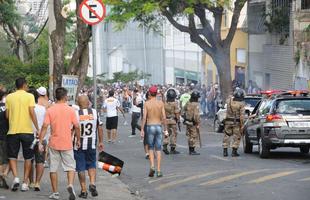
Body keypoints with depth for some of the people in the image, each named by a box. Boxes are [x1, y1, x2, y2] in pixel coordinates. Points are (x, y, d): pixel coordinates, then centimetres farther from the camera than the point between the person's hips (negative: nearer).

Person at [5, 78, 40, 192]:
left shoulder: (9, 97, 4)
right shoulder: (29, 96, -3)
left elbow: (7, 115, 4)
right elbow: (32, 113, -11)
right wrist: (37, 128, -6)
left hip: (13, 131, 1)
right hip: (27, 131, -1)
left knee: (12, 156, 10)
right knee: (28, 158, 10)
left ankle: (15, 178, -10)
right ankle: (25, 182, 9)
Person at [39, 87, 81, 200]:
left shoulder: (50, 110, -3)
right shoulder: (70, 110, -4)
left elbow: (45, 126, -9)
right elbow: (76, 126, -3)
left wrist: (40, 142, -6)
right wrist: (78, 140, 11)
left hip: (53, 144, 1)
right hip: (67, 144, -1)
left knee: (53, 168, 10)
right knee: (70, 166, 8)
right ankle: (70, 185, -17)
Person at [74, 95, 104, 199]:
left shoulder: (75, 114, -9)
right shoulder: (94, 113, -1)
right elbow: (100, 128, 5)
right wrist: (100, 142, 15)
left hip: (78, 145, -2)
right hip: (91, 144, 2)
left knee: (80, 168, 6)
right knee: (91, 165, 18)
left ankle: (83, 190, 7)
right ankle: (92, 183, -3)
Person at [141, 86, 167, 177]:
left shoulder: (147, 103, -5)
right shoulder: (161, 103, -1)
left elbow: (144, 117, -8)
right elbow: (164, 117, -3)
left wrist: (142, 130, -3)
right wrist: (165, 129, 5)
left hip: (150, 126, -1)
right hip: (158, 126, 1)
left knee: (151, 148, 12)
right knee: (158, 149, 6)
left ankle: (152, 166, -9)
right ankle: (159, 170, 3)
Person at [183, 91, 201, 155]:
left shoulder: (188, 104, 7)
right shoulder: (195, 105, -17)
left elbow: (184, 113, 15)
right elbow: (196, 115, -22)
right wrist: (198, 124, -16)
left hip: (187, 122, 8)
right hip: (193, 123, -8)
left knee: (190, 136, 14)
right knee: (194, 137, -2)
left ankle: (190, 150, 20)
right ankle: (192, 150, -1)